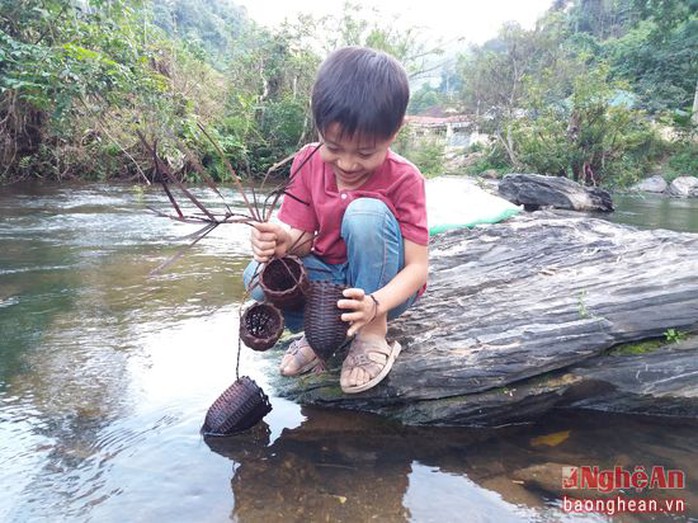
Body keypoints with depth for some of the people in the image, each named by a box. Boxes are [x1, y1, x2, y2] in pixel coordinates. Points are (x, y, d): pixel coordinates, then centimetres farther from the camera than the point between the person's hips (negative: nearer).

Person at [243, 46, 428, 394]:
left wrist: (375, 305, -41)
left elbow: (417, 267, -21)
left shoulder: (403, 179, -20)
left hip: (383, 286, -2)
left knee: (365, 211, -32)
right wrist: (282, 240, -35)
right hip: (328, 279, 3)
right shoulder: (308, 163, -10)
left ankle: (374, 331, -16)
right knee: (259, 276, -24)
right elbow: (303, 240, -10)